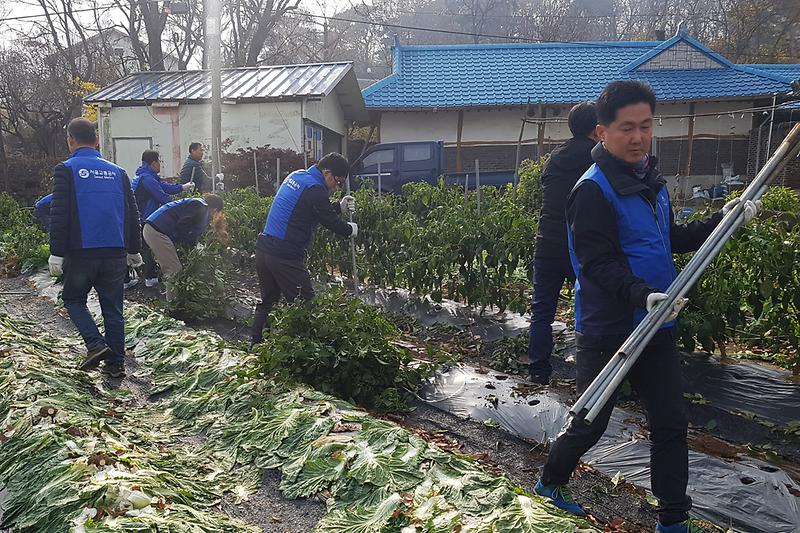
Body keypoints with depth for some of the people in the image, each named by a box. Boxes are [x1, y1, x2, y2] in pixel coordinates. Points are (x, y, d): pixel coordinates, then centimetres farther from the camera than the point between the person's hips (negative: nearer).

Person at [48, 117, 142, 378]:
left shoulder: (65, 170, -2)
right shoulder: (117, 172, 11)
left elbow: (59, 215, -8)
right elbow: (132, 213, 13)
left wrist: (56, 253, -4)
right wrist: (134, 250, 21)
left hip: (81, 252, -3)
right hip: (115, 253, 4)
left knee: (73, 299, 16)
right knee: (113, 308, 10)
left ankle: (96, 345, -3)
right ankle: (115, 363, 12)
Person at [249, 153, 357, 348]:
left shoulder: (296, 176, 14)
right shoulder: (314, 189, -15)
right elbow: (331, 222, -9)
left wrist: (340, 206, 14)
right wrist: (350, 229, 8)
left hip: (263, 249, 10)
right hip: (285, 257, -10)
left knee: (267, 301, 20)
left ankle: (255, 344, 28)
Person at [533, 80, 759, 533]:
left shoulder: (652, 181, 9)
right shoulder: (593, 189, -17)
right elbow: (598, 262, -25)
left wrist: (722, 221, 11)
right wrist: (643, 295, -39)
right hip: (607, 333, -7)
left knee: (671, 425, 12)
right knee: (590, 425, 9)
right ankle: (551, 481, 36)